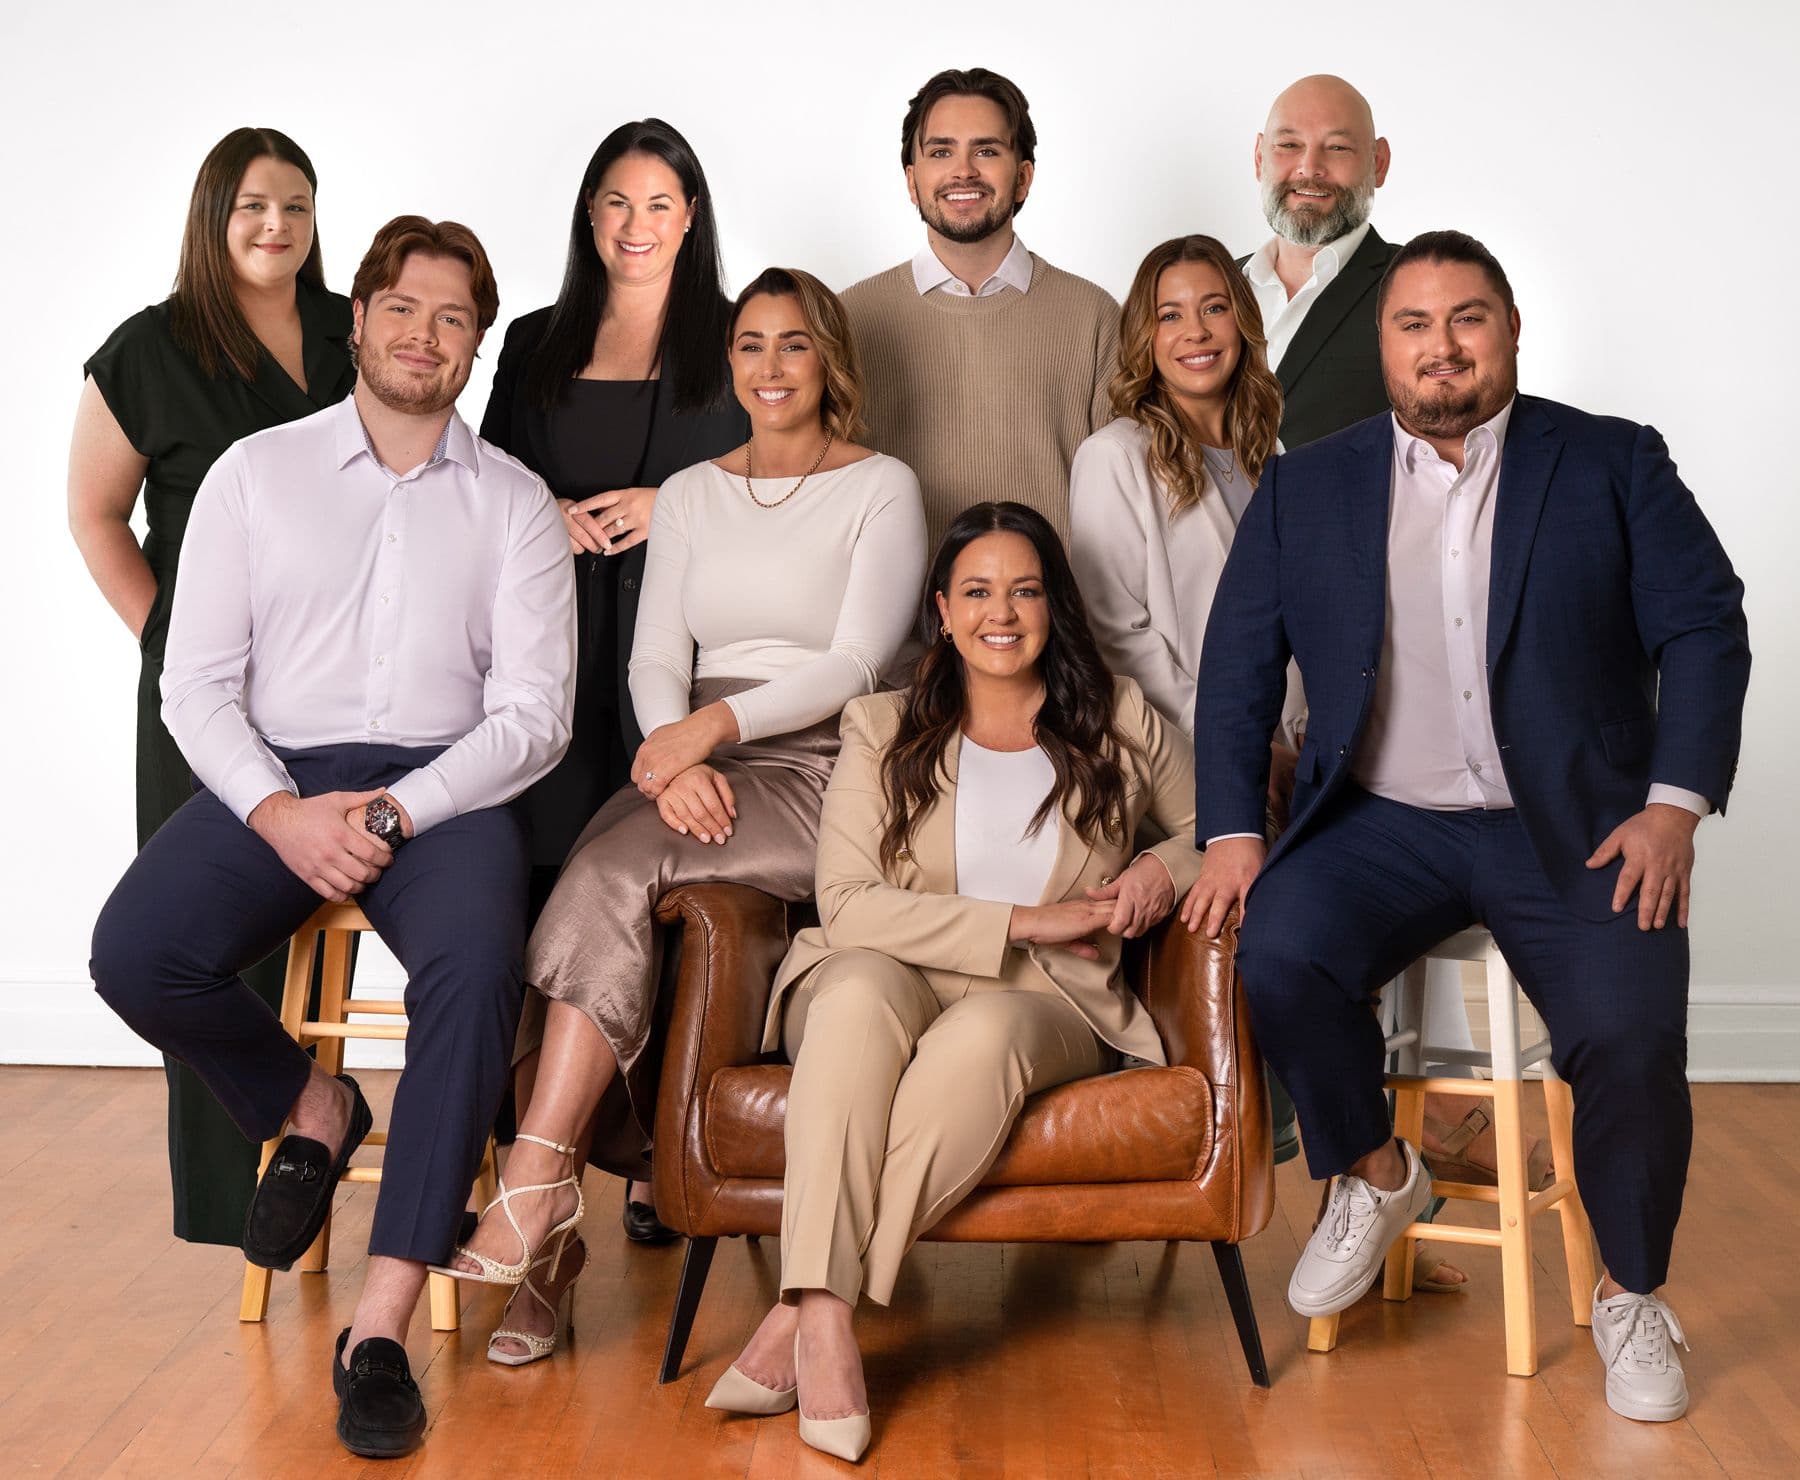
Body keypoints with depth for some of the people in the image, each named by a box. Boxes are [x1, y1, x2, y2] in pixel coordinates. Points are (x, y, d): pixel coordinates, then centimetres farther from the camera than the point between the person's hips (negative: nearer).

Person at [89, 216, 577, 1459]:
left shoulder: (514, 504, 9)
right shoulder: (257, 473, 10)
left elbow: (534, 713, 0)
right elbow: (199, 683, 4)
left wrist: (393, 811, -15)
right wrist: (278, 812, -14)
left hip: (445, 788, -1)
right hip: (274, 781, 2)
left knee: (476, 969, -34)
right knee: (136, 953, -26)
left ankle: (383, 1328, -29)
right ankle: (308, 1107, 6)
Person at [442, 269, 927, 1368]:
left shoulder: (883, 489, 6)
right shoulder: (690, 495, 20)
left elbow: (856, 662, -6)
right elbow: (656, 658, 10)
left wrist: (715, 722, -19)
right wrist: (675, 760, -12)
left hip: (818, 772, -4)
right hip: (693, 762, 4)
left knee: (609, 873, -30)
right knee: (604, 887, -28)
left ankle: (537, 1190, -30)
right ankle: (550, 1227, -27)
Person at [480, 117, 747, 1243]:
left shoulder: (732, 342, 10)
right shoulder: (537, 346, 18)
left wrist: (671, 506, -7)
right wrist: (550, 516, -1)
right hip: (557, 653, 2)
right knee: (551, 888, -6)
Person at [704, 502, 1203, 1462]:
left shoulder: (1120, 723, 14)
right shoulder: (883, 729, 10)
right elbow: (846, 904, -4)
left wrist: (1166, 871, 1)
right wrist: (1025, 922, -10)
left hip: (1048, 1004, 0)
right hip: (888, 981, 0)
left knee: (984, 1031, -37)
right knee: (860, 987, -38)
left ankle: (804, 1313, -37)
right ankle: (825, 1323, -44)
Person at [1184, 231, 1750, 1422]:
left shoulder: (1615, 464, 6)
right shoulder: (1306, 489, 11)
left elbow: (1704, 630, 1)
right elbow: (1239, 665, 7)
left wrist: (1676, 803, -11)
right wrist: (1232, 832, -5)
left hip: (1574, 831, -1)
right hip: (1384, 824, 2)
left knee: (1631, 1035, -24)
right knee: (1281, 954, -26)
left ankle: (1631, 1296, 4)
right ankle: (1376, 1175, 3)